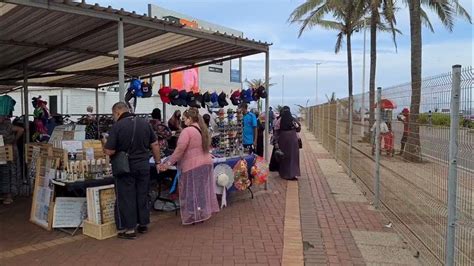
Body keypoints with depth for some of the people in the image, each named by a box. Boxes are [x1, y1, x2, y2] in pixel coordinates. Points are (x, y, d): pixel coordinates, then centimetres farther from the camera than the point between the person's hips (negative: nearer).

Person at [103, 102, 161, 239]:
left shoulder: (117, 126, -14)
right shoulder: (145, 123, 1)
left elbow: (109, 151, -16)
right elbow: (155, 145, 4)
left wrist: (105, 148, 6)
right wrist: (158, 162, 12)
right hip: (144, 165, 5)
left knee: (126, 197, 7)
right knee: (142, 195, 16)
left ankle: (129, 229, 12)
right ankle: (143, 224, 27)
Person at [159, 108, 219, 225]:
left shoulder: (187, 131, -15)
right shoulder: (203, 129, 10)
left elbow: (179, 150, -19)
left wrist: (168, 163, -14)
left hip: (193, 165, -8)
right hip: (206, 163, 8)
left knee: (192, 191, 4)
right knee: (202, 190, 14)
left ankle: (194, 216, 12)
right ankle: (202, 214, 23)